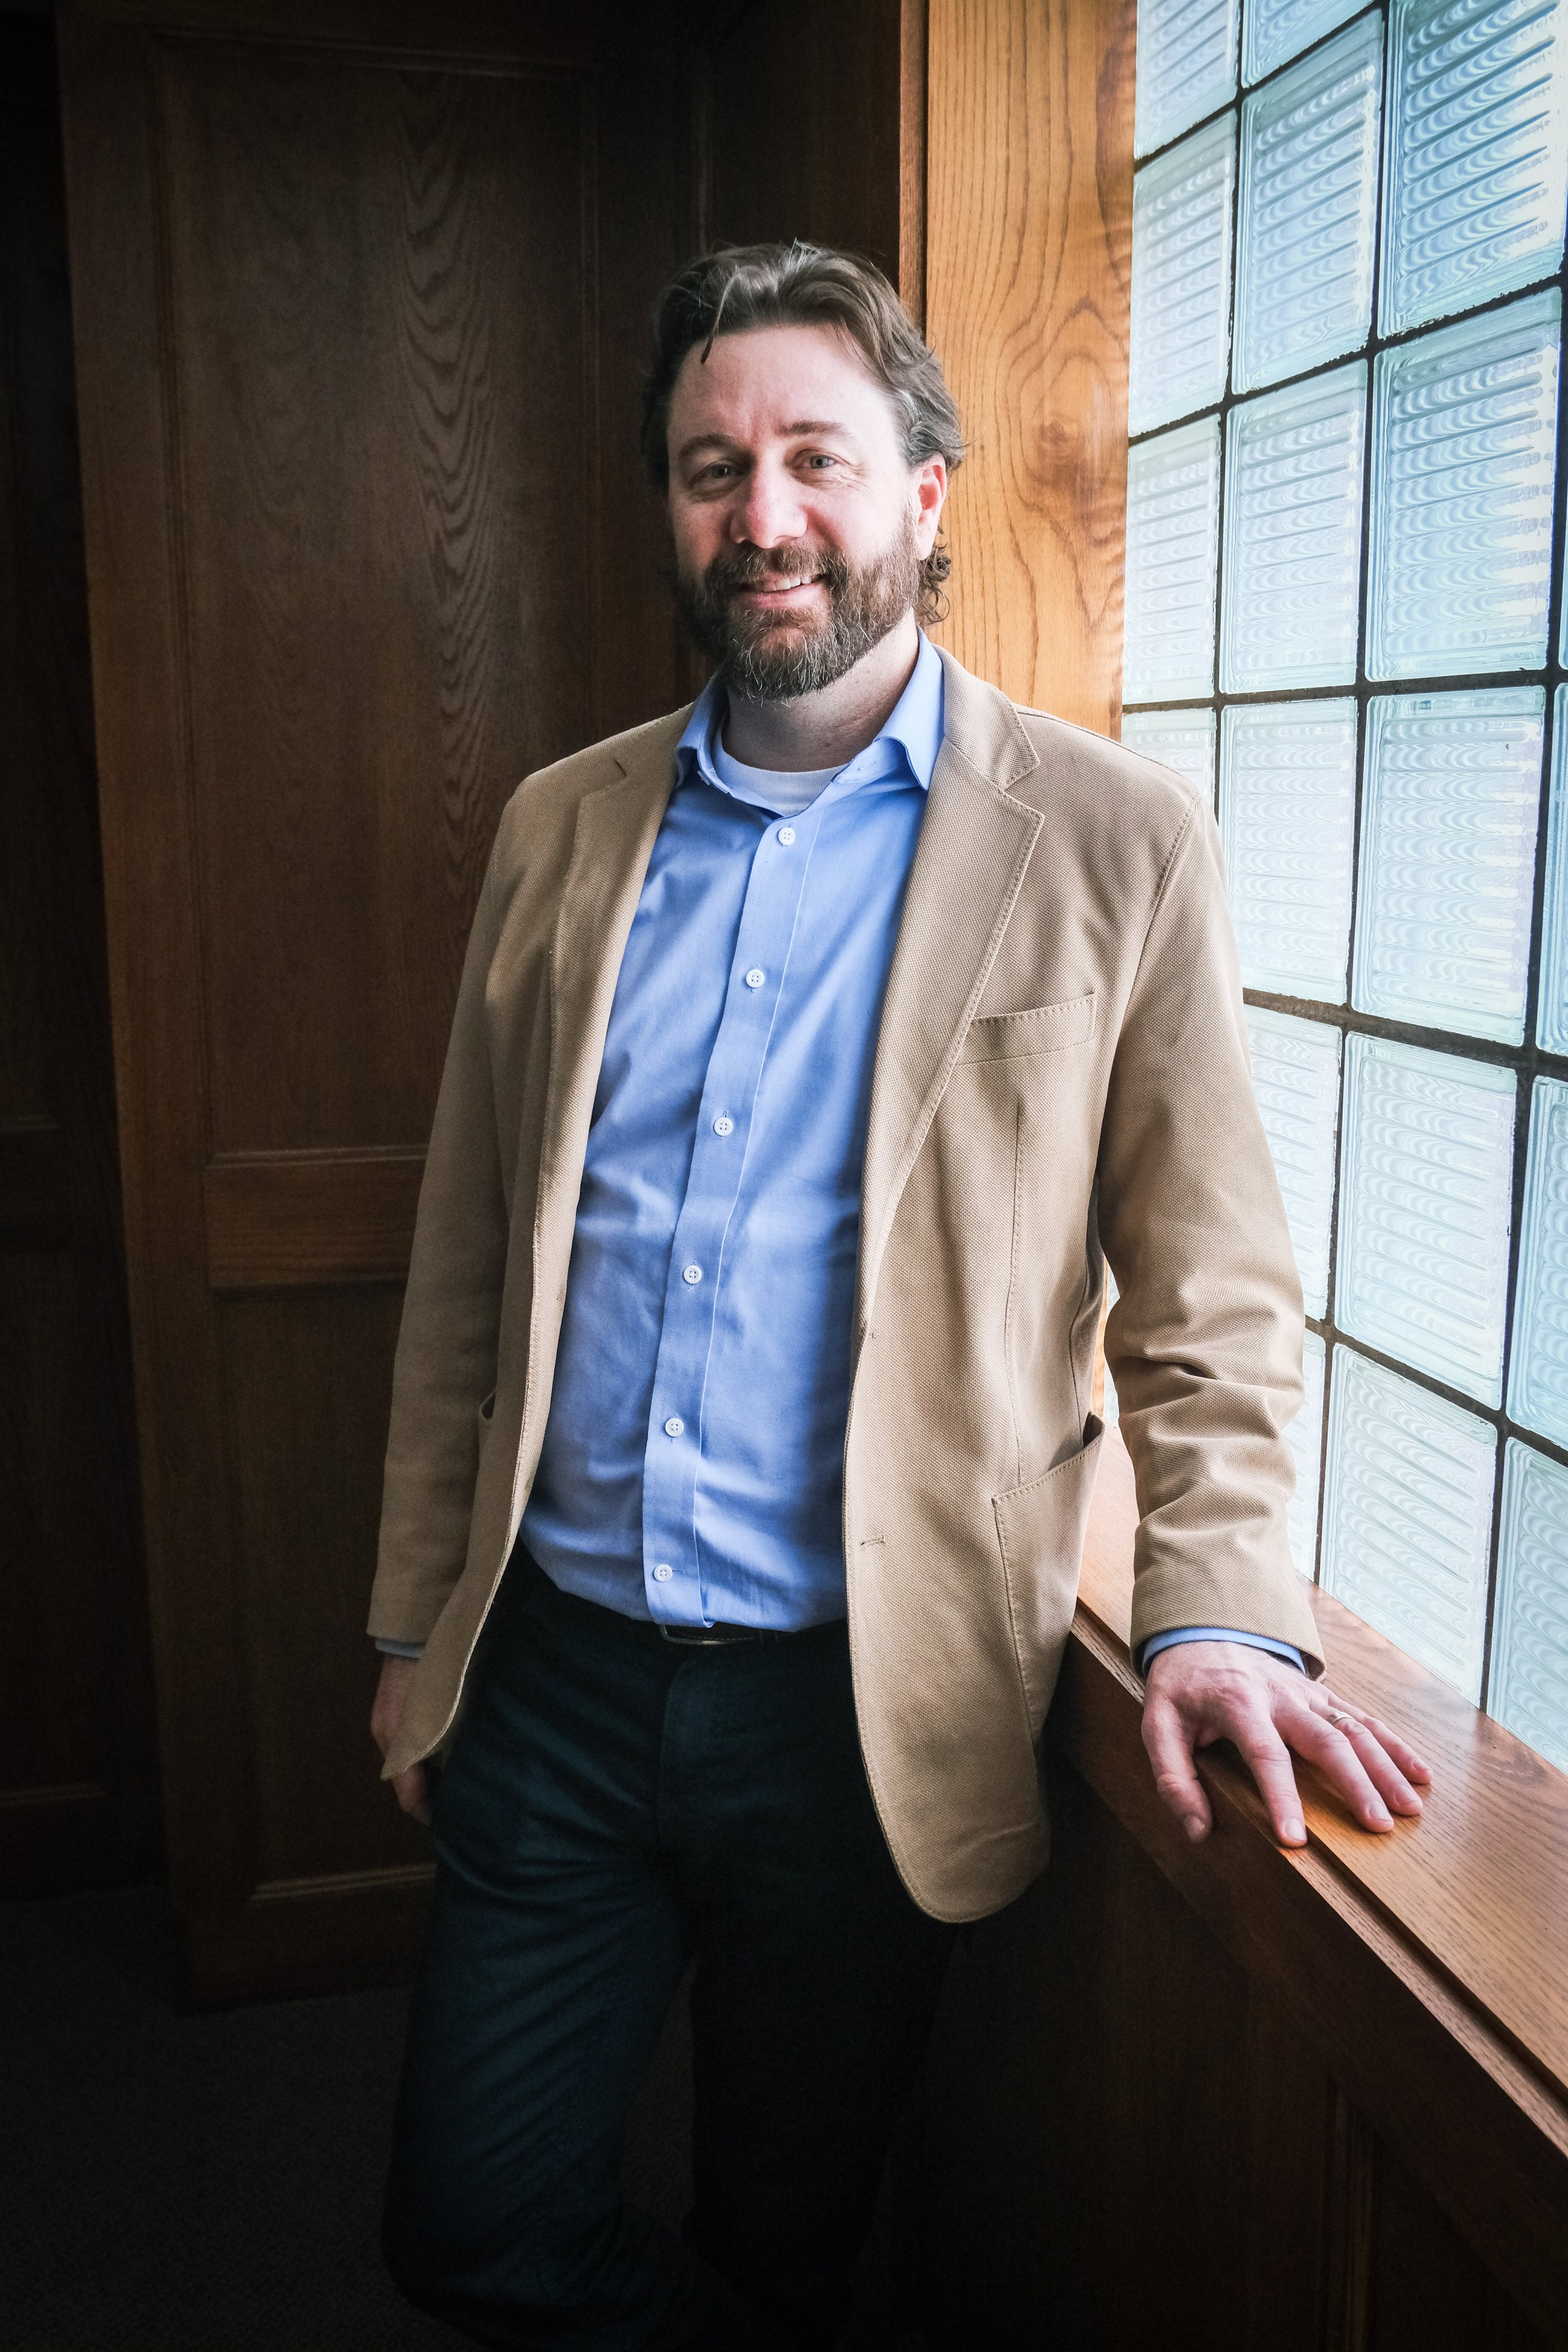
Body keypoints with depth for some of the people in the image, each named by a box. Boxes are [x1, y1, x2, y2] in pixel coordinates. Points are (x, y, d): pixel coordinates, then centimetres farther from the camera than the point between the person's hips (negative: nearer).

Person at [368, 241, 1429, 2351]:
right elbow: (467, 1276, 8)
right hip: (552, 1677, 4)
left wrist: (1215, 1609, -17)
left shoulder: (1117, 846, -6)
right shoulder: (562, 829, 5)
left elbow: (1215, 1305, -3)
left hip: (860, 1709, -3)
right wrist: (417, 1627, 10)